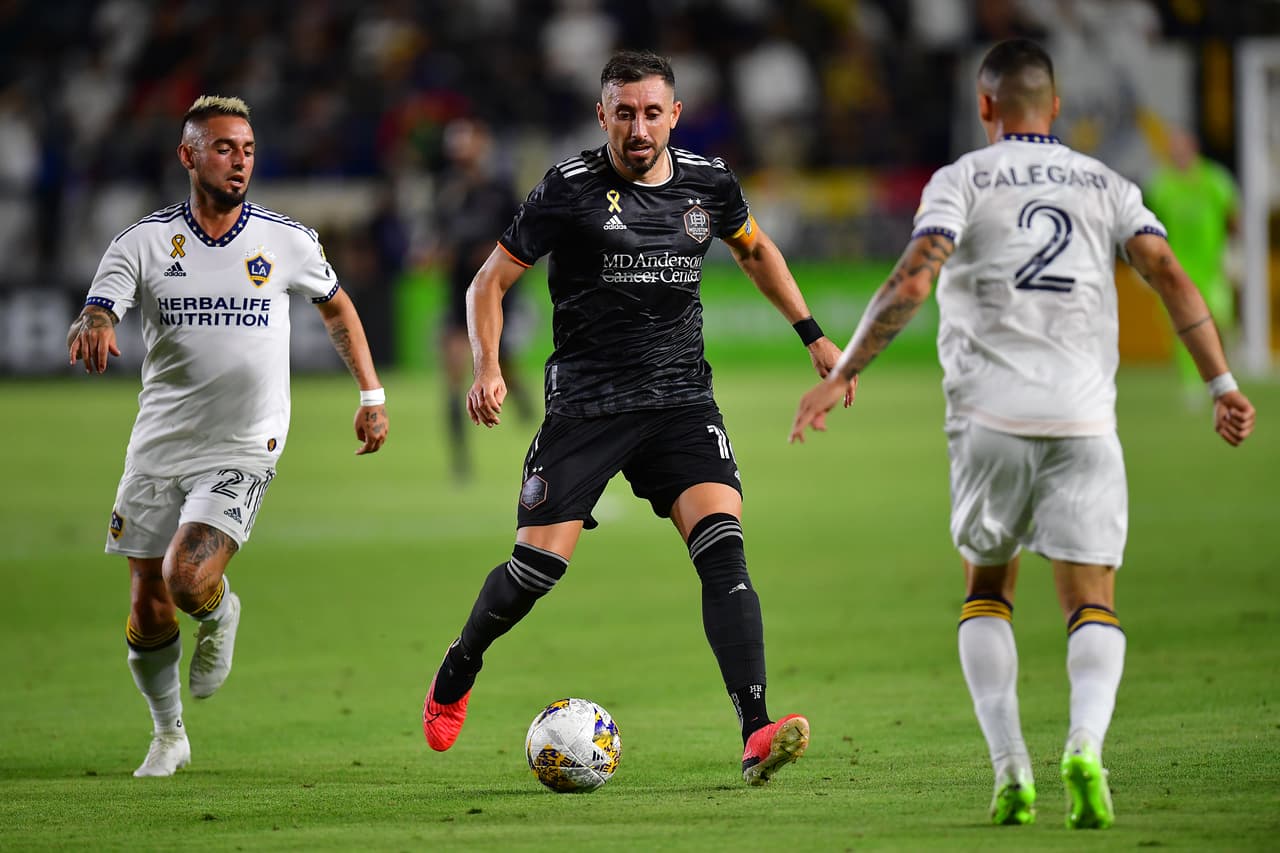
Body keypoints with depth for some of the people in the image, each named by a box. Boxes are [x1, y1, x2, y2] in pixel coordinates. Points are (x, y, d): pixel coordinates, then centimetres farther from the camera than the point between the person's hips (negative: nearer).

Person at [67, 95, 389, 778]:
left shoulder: (287, 241, -1)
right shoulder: (144, 241, -4)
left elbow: (336, 307, 18)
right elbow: (95, 317, -15)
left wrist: (372, 394, 16)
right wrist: (90, 331, -40)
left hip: (243, 450, -2)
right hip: (158, 446, 2)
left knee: (188, 579, -23)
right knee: (148, 614, 5)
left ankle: (220, 614, 13)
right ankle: (169, 736, 29)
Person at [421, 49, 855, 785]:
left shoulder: (709, 183, 5)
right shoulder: (571, 190, -7)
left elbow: (756, 250, 26)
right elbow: (491, 281, -1)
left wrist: (814, 337, 22)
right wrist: (487, 368, -16)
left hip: (682, 400, 2)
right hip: (586, 403, -2)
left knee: (723, 548, -19)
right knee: (538, 564, -7)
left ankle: (757, 736, -26)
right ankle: (454, 681, 25)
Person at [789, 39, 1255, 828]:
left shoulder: (962, 180, 5)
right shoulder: (1106, 185, 13)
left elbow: (913, 282, -10)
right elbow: (1168, 273, -1)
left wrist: (842, 375, -8)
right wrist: (1222, 383, -5)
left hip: (990, 416, -1)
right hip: (1084, 421, 1)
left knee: (988, 592, 17)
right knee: (1093, 607, 2)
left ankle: (1010, 765, 1)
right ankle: (1086, 745, -26)